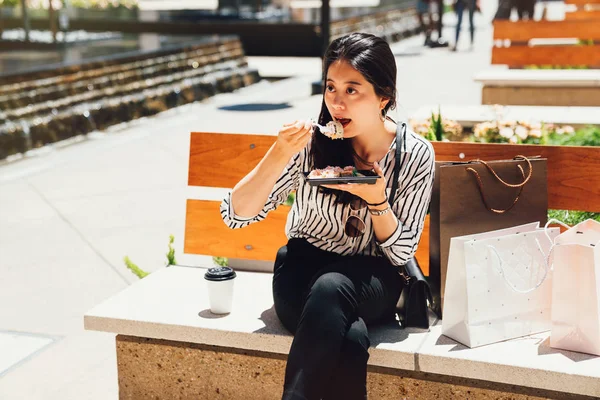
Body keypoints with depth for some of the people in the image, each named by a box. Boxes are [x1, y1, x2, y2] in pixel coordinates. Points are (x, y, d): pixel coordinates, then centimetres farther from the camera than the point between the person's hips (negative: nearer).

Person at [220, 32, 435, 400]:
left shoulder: (415, 154, -8)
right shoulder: (310, 140, -9)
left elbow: (401, 253, -4)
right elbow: (236, 216, -11)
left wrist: (376, 200, -22)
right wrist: (279, 155, -26)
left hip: (371, 277, 1)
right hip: (303, 267, 0)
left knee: (331, 287, -36)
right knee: (350, 339, -35)